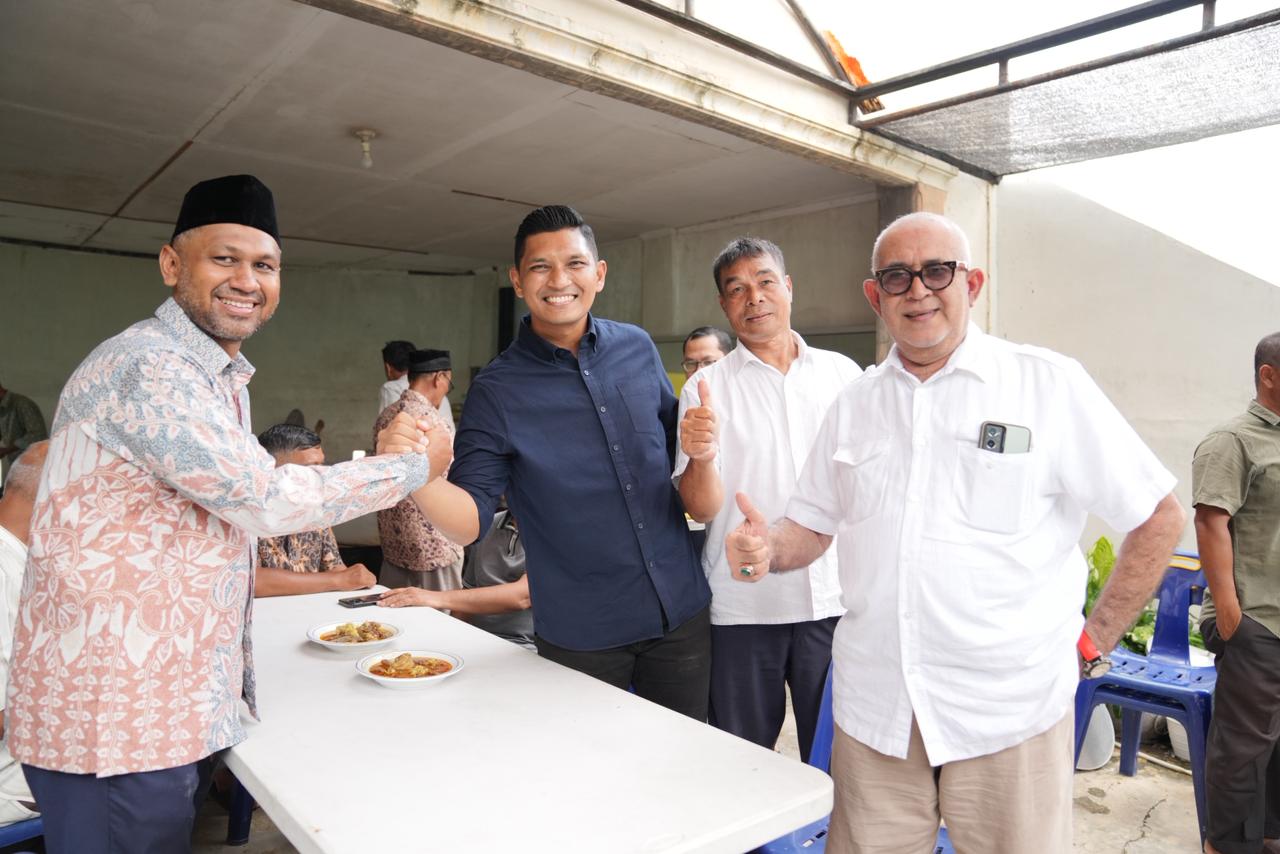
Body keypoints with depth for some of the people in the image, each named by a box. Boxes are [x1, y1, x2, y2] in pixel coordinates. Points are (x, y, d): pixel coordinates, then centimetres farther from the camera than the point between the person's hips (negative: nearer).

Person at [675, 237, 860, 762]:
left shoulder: (844, 373, 6)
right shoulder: (706, 389, -1)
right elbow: (701, 508, -7)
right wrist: (701, 456, -27)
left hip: (835, 599, 2)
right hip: (743, 605, -1)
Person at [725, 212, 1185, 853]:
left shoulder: (1049, 384, -5)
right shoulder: (853, 405, 8)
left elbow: (1159, 517, 0)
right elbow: (812, 526, 13)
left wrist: (1094, 642, -3)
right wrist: (766, 548, -8)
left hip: (1009, 713, -3)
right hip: (874, 710, 3)